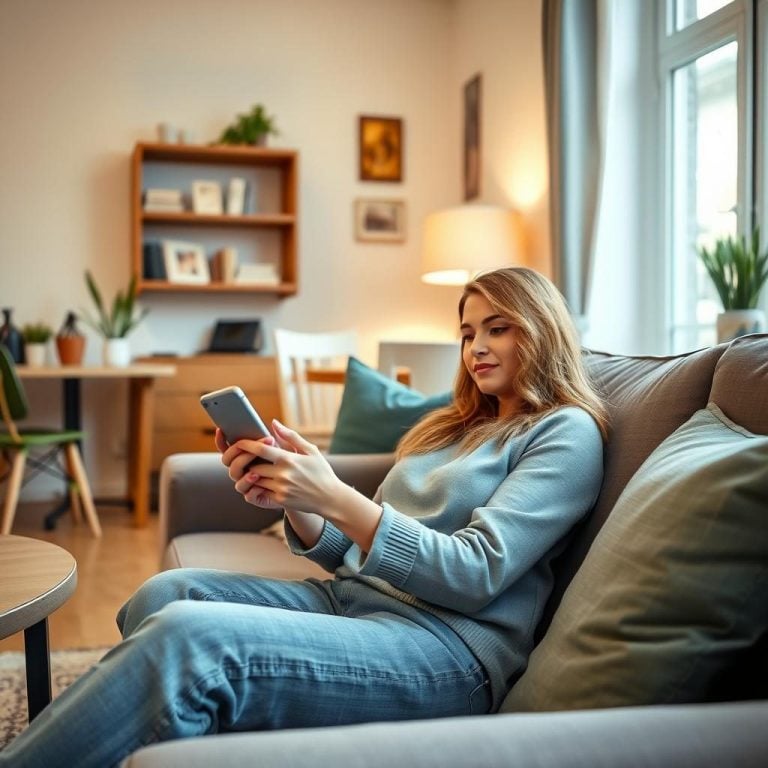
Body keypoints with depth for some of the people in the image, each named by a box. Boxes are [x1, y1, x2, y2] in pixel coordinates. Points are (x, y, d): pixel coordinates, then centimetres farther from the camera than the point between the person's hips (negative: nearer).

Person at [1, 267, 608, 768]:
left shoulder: (567, 433, 1)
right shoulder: (454, 427, 24)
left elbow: (475, 574, -12)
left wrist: (335, 497, -20)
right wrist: (295, 501, -4)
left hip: (450, 646, -7)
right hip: (352, 599, 8)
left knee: (187, 636, -26)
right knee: (170, 591, -14)